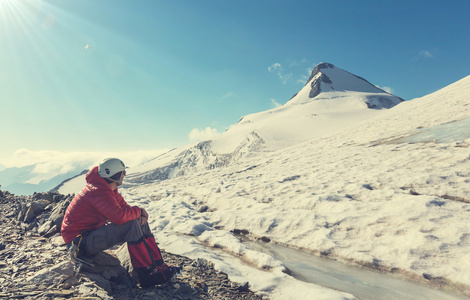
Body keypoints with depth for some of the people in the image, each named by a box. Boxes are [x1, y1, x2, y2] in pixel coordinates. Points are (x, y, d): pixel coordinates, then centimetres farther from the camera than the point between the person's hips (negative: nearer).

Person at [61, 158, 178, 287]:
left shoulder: (108, 189, 7)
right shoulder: (98, 191, -25)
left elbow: (124, 206, 11)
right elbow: (119, 216, -38)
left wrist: (140, 215, -10)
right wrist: (138, 211, -19)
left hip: (93, 231, 10)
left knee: (140, 222, -1)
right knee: (131, 225, -30)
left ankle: (158, 264, -4)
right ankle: (147, 273, -25)